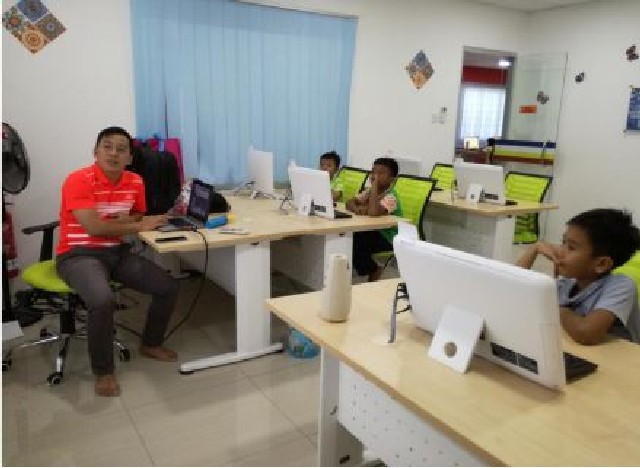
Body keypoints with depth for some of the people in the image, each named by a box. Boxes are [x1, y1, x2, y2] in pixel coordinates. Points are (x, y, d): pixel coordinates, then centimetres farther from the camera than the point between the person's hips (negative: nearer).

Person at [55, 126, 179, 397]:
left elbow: (139, 215, 20)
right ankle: (103, 371, -9)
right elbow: (94, 227, -25)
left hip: (116, 252, 7)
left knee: (168, 287, -3)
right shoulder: (79, 181, -17)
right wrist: (139, 226, -16)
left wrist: (128, 219, -6)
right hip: (79, 255, -6)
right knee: (102, 301, -34)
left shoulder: (135, 182, 3)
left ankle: (151, 344, 22)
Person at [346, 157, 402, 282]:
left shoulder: (391, 197, -20)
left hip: (388, 237, -7)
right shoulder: (370, 191, 4)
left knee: (355, 241, -26)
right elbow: (349, 203, 0)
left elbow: (373, 212, -38)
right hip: (373, 232, 7)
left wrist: (375, 187, -31)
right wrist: (357, 209, -23)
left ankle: (374, 271, -1)